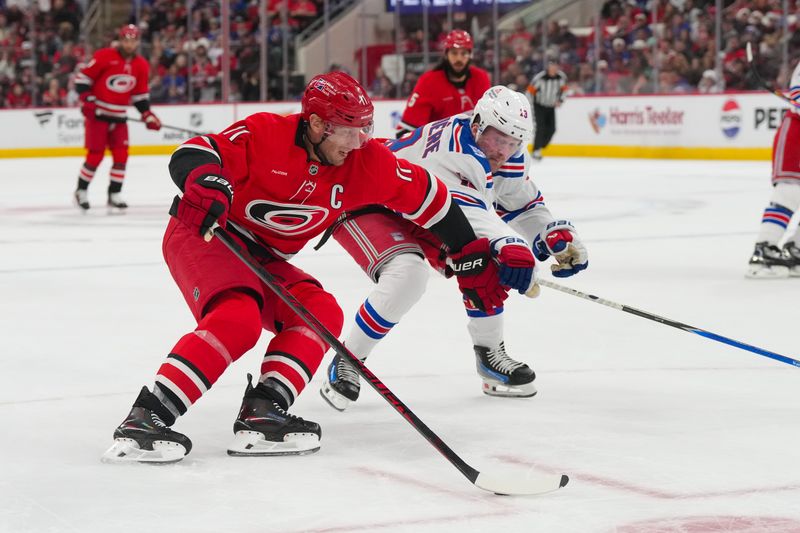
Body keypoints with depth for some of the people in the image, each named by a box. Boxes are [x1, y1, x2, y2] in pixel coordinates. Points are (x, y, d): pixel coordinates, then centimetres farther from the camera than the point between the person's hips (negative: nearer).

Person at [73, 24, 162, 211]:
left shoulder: (141, 66, 5)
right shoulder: (104, 56, -12)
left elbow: (140, 94, 14)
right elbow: (83, 77, -9)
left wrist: (147, 115, 4)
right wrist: (87, 99, -18)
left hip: (119, 117, 5)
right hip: (97, 113, -5)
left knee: (121, 155, -2)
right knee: (95, 155, -7)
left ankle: (114, 195, 8)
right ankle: (81, 191, 10)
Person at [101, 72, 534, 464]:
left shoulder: (366, 161, -6)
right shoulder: (266, 134, -22)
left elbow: (426, 198, 3)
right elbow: (194, 154, -29)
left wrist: (471, 260, 3)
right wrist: (205, 180, -52)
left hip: (264, 259, 8)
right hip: (202, 234, -7)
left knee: (321, 314, -12)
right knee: (238, 317, -31)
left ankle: (262, 415, -21)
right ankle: (146, 418, -36)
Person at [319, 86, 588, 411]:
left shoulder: (510, 156, -6)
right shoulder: (456, 149, -35)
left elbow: (522, 205, 6)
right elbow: (464, 210, -49)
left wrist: (558, 236, -11)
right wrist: (510, 246, -63)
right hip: (364, 206, -9)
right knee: (407, 274, -32)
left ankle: (489, 352, 13)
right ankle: (345, 364, -18)